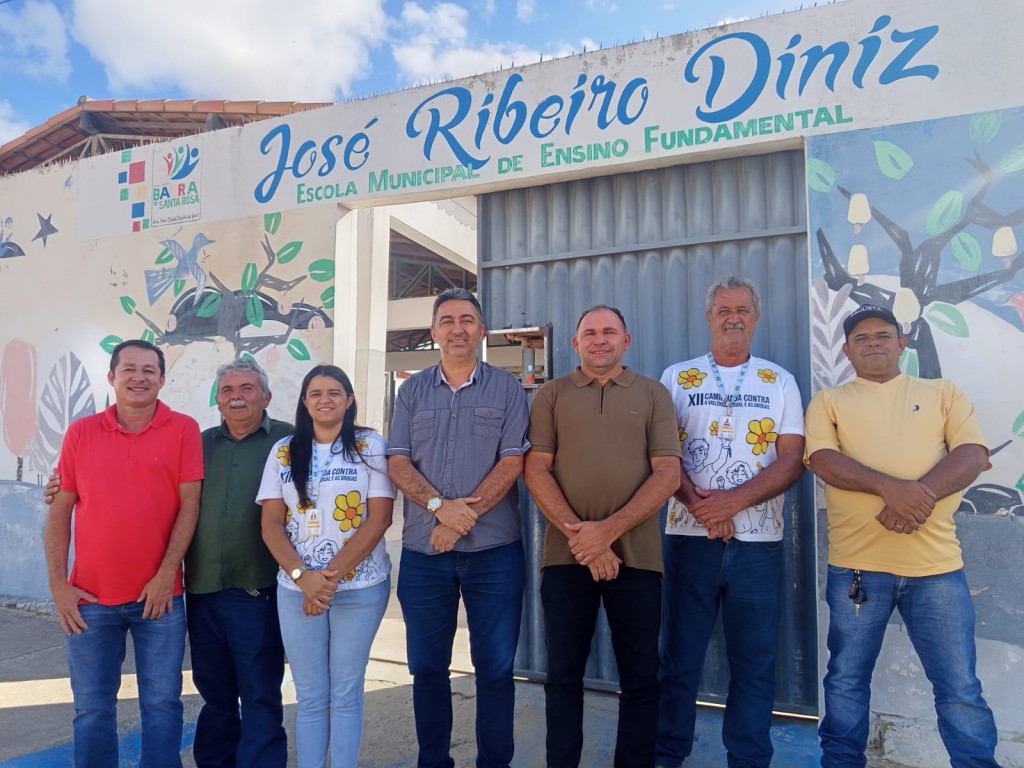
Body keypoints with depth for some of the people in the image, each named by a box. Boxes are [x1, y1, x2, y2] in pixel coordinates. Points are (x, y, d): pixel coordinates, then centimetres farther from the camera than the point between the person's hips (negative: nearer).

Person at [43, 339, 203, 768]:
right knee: (92, 708, 13)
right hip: (89, 597, 2)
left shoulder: (183, 429, -3)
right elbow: (59, 512, 5)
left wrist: (166, 575, -10)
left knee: (162, 704, 8)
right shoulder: (81, 432, 3)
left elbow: (190, 504, -6)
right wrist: (57, 584, -1)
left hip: (159, 595, -2)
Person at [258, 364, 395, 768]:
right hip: (296, 589, 2)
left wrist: (332, 575, -14)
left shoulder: (370, 445, -2)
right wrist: (302, 576, -12)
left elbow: (379, 518, -8)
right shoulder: (283, 451, 6)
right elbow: (271, 523, 2)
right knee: (309, 696, 11)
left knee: (346, 693, 9)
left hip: (360, 587, -2)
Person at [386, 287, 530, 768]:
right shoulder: (412, 390, 9)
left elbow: (513, 461, -6)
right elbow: (396, 461, 1)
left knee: (495, 668, 6)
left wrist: (463, 516, -14)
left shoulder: (506, 388, 3)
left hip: (493, 550, -2)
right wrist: (440, 506, -15)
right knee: (426, 667, 12)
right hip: (422, 552, 2)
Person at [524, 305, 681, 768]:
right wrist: (578, 535, -12)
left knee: (640, 677, 8)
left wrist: (609, 530, -13)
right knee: (563, 674, 8)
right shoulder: (552, 395, 8)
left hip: (636, 554, 0)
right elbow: (536, 470, 0)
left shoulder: (653, 395, 7)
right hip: (566, 553, 0)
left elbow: (667, 474, -2)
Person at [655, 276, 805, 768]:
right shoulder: (676, 377, 7)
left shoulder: (780, 382, 8)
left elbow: (793, 460, -1)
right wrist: (696, 502, -15)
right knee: (680, 657, 8)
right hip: (690, 536, 0)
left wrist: (733, 501, -14)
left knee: (755, 663, 8)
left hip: (758, 541, 1)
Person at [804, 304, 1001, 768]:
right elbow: (822, 459, -6)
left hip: (937, 565, 1)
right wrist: (891, 487, -22)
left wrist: (919, 495, -18)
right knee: (847, 680, 11)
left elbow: (973, 454, 0)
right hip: (856, 564, 0)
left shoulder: (942, 393, 14)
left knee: (960, 688, 7)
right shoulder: (829, 400, 10)